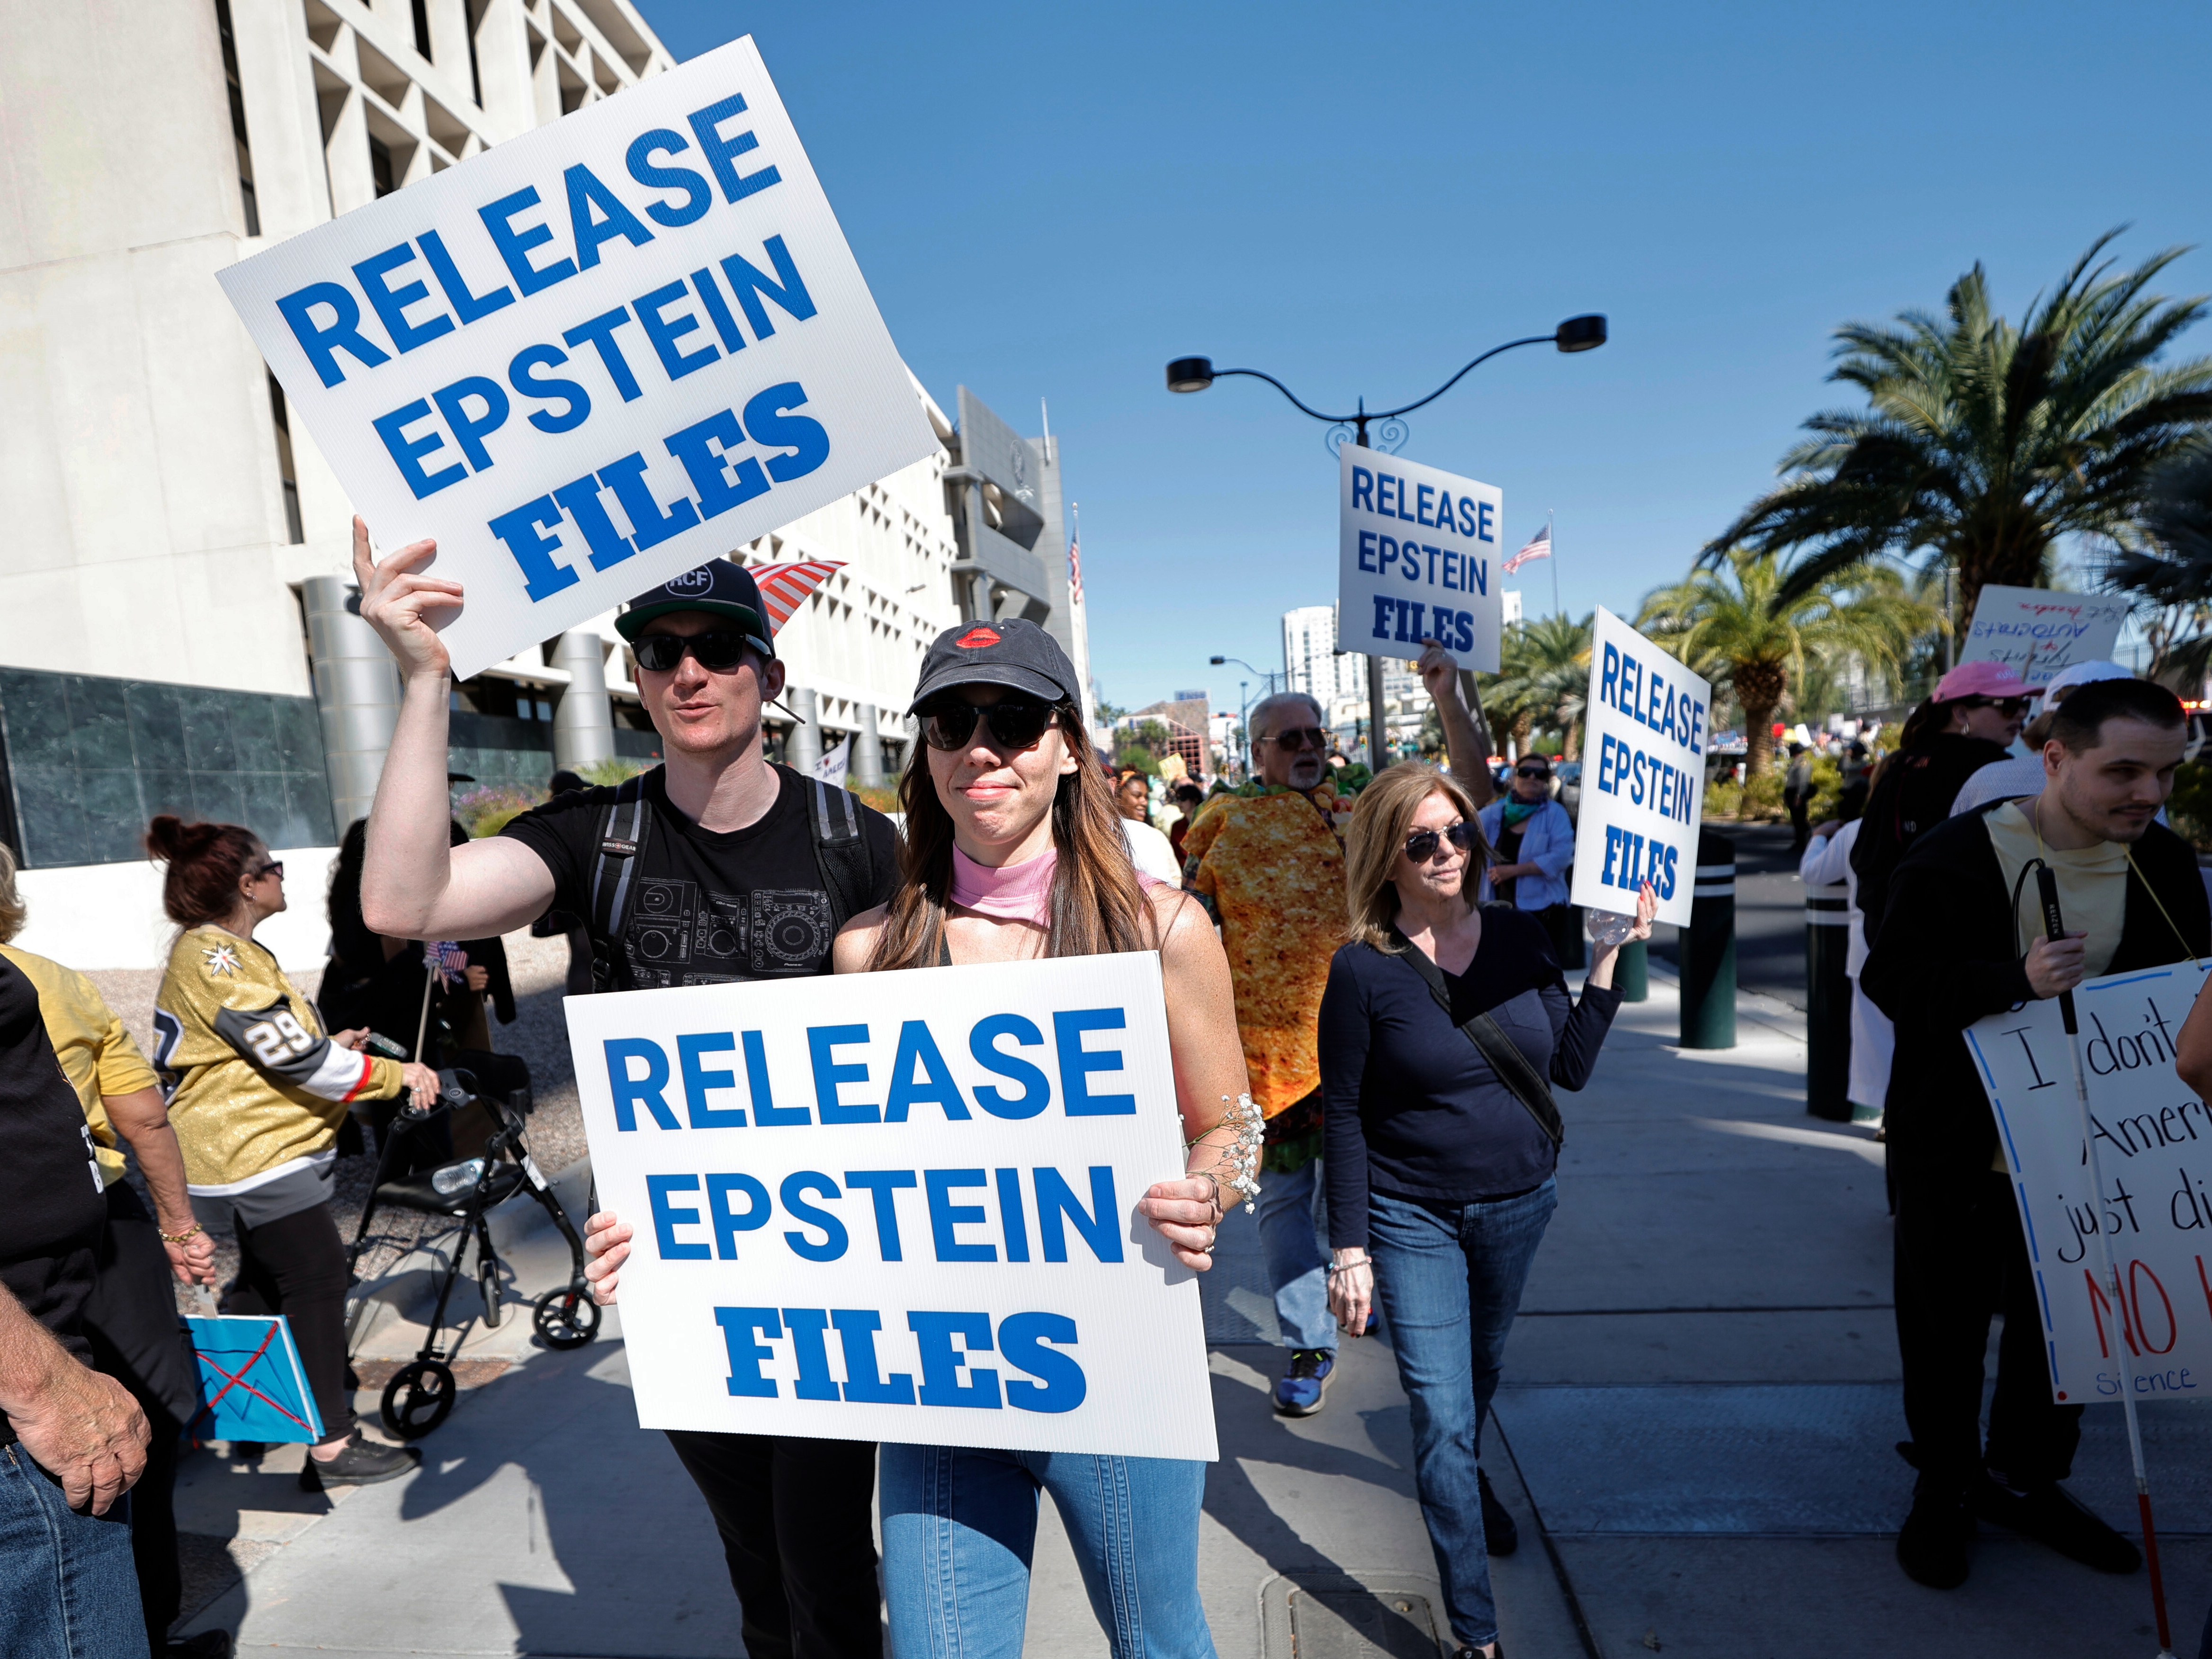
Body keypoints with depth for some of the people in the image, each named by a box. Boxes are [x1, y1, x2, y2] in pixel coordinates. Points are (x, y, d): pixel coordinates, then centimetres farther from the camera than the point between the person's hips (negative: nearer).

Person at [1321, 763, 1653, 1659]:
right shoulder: (1363, 969, -17)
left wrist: (1607, 955, -11)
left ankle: (1468, 1477, 58)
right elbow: (1345, 1116, -13)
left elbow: (1572, 1067, -3)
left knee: (1482, 1367, 27)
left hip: (1519, 1204, 5)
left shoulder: (1521, 936, -5)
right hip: (1413, 1219, -4)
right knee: (1442, 1414, 0)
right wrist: (1349, 1248, -12)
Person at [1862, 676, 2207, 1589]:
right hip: (1958, 1147, -5)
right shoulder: (1956, 855, -16)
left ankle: (2026, 1477, 42)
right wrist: (2014, 980, -32)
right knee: (1946, 1325, 10)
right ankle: (1945, 1487, 31)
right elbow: (1891, 978, -17)